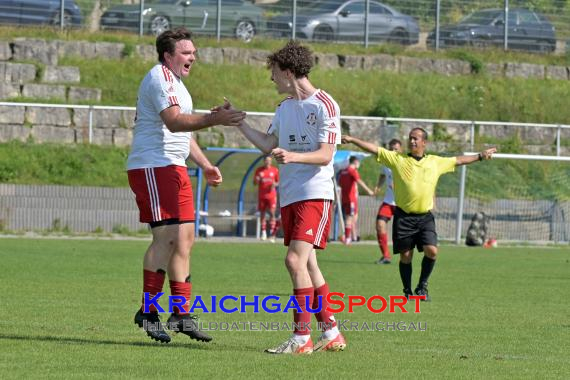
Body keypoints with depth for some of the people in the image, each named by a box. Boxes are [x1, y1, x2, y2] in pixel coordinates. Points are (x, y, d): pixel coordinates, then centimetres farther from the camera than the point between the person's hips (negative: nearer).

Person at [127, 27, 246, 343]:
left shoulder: (175, 81, 22)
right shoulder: (160, 78, -11)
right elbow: (173, 121, -26)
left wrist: (205, 165, 25)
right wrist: (213, 119, -35)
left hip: (174, 168, 10)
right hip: (152, 167, -10)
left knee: (184, 239, 7)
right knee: (166, 237, -14)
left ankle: (182, 314, 11)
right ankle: (148, 311, -9)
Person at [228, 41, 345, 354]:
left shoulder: (324, 105, -9)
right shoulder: (284, 107, 16)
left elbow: (325, 155, -14)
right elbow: (268, 144, 21)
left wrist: (292, 156, -30)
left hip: (315, 194, -8)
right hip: (289, 195, 8)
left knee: (295, 259, -17)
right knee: (307, 264, 9)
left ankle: (301, 337, -15)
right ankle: (331, 333, 16)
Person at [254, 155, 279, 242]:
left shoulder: (275, 170, 5)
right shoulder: (259, 170, 7)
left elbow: (278, 182, 12)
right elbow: (255, 183, 9)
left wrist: (275, 184, -10)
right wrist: (257, 179, -12)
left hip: (271, 195, -1)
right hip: (261, 195, 2)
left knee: (272, 213, -11)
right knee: (262, 214, 3)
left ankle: (272, 233, -11)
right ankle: (263, 233, 11)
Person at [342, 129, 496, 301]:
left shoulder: (436, 162, 10)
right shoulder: (397, 158, 3)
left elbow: (459, 160, 22)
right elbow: (374, 149, 0)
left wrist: (480, 156, 26)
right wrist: (352, 140, -6)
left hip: (425, 217, 1)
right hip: (403, 216, -1)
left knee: (431, 251, -13)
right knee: (405, 255, -1)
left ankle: (422, 286, 6)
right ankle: (408, 292, 14)